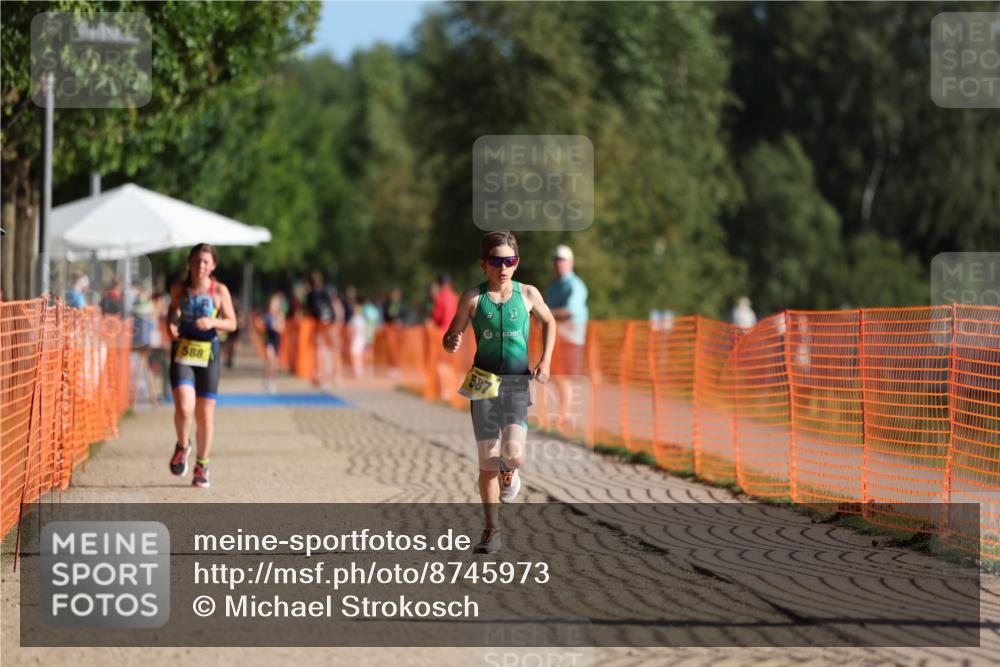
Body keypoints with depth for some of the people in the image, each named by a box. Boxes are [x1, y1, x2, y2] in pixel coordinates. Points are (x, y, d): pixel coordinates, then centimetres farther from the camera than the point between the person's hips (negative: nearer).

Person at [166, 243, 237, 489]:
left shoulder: (219, 291, -3)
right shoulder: (179, 289, 3)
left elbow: (232, 323, 1)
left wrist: (213, 322, -19)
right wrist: (172, 324, -1)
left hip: (208, 354, 0)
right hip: (182, 352, 0)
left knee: (206, 414, 5)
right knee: (184, 408, -19)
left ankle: (202, 466, 21)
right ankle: (182, 446, 12)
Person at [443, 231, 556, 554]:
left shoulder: (528, 294, 0)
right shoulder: (473, 297, -4)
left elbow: (549, 322, 19)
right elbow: (450, 338, 1)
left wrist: (545, 360, 7)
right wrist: (452, 342, -23)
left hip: (517, 383, 0)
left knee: (513, 453, -18)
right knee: (488, 463, 1)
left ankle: (509, 474, 21)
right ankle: (492, 531, 14)